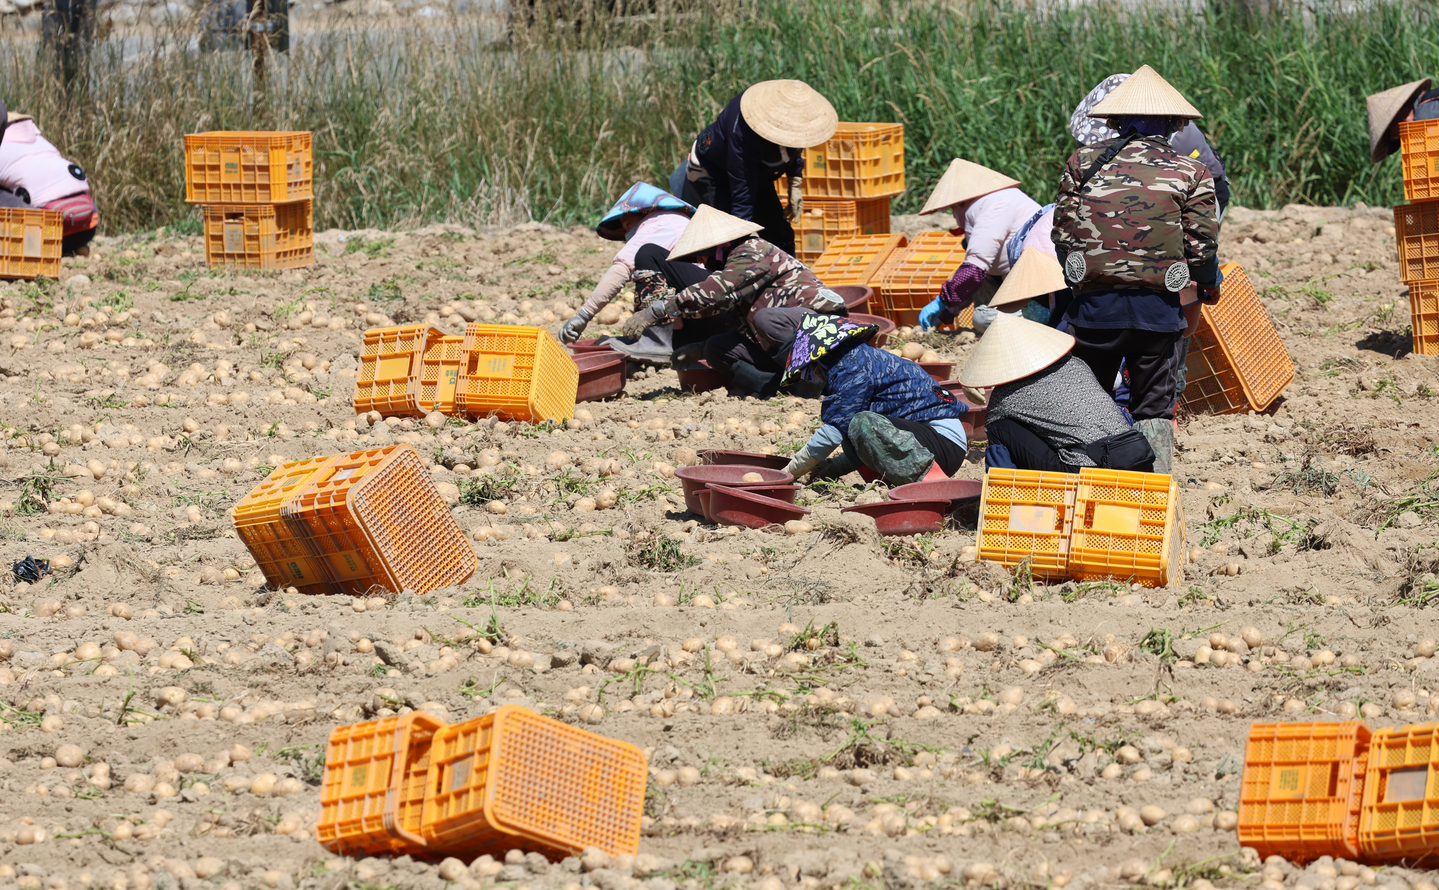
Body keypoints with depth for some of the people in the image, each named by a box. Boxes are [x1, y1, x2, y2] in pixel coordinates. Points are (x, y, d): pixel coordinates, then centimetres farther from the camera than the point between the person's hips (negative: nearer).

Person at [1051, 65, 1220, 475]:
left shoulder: (1084, 162, 6)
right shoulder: (1191, 173, 2)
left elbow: (1063, 234, 5)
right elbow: (1201, 245, -1)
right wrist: (1210, 286, 20)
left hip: (1094, 302, 0)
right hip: (1159, 305, 0)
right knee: (1154, 407, 9)